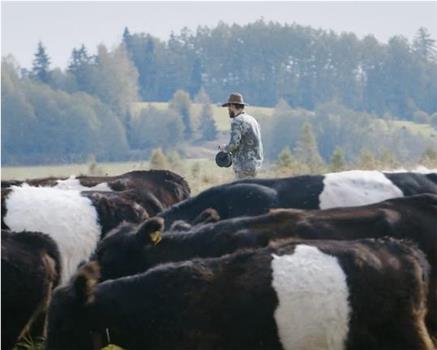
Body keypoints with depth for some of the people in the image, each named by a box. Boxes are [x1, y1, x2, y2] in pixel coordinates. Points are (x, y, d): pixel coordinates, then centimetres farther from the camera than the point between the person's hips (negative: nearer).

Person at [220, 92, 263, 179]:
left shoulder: (237, 122, -13)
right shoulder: (252, 120, 16)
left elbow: (234, 144, -23)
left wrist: (224, 148, -1)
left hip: (244, 166, -9)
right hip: (254, 164, 9)